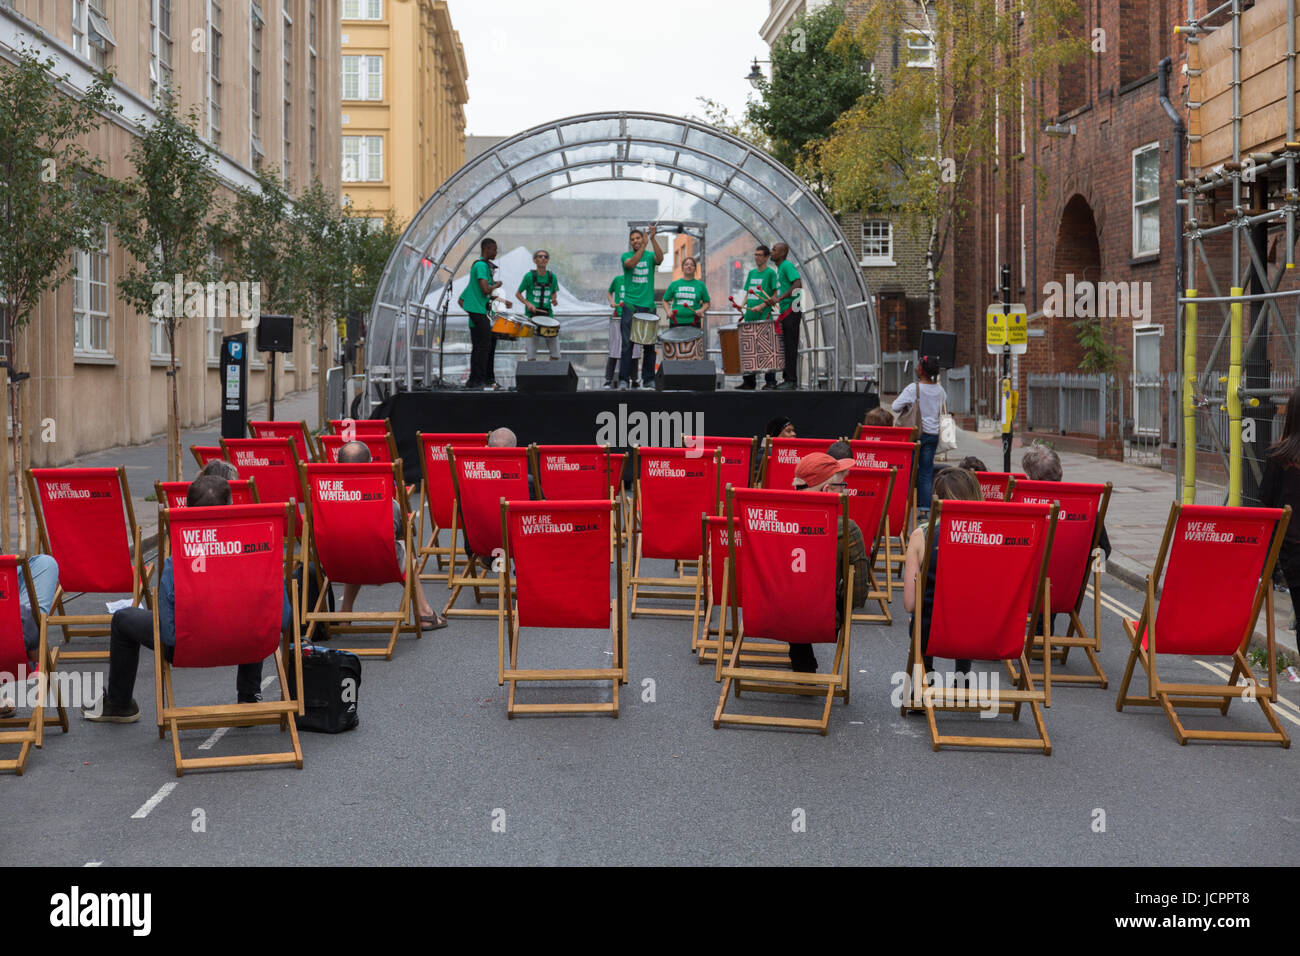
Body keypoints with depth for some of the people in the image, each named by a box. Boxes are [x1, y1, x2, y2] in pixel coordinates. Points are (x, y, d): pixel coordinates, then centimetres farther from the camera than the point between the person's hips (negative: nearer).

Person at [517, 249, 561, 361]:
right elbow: (518, 294, 3)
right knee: (531, 353, -1)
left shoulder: (552, 277, 4)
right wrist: (528, 304, -12)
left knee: (555, 352, 0)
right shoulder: (529, 276, -5)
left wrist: (554, 299, -2)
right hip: (531, 315, -3)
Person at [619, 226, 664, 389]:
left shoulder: (650, 256, 8)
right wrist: (644, 245, -22)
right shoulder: (626, 256, 6)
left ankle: (648, 379, 13)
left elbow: (660, 258, -14)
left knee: (649, 345, 5)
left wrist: (652, 239, -25)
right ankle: (624, 379, -3)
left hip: (648, 306, 1)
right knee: (627, 344, -5)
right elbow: (631, 263, -16)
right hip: (630, 306, -1)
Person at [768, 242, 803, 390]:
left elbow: (798, 284, -23)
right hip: (785, 312, 10)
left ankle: (792, 380, -7)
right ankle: (786, 378, 13)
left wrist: (780, 298, -24)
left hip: (792, 311, -10)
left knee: (790, 346, -8)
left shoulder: (787, 266, -10)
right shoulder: (780, 269, 19)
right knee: (784, 346, 10)